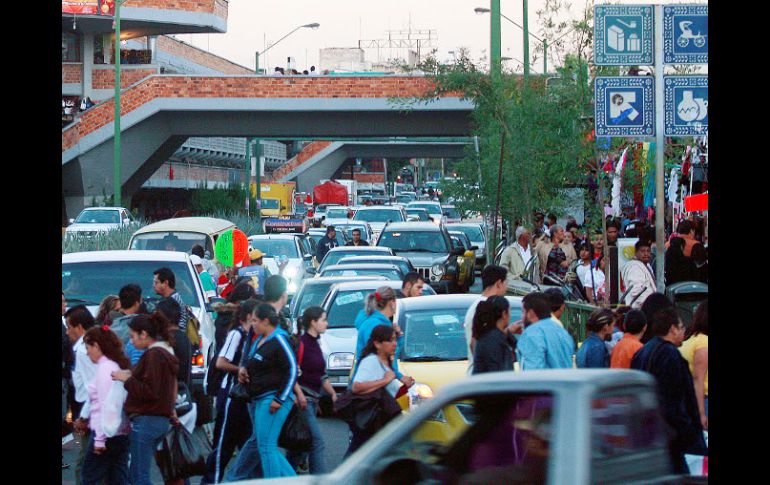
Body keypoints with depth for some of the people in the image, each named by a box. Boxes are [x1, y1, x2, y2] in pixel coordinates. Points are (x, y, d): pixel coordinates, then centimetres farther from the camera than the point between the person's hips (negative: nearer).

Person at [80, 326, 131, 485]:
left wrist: (100, 439, -16)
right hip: (122, 433, 8)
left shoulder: (105, 368, -13)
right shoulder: (119, 365, 12)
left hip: (107, 433, -8)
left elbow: (105, 405, -17)